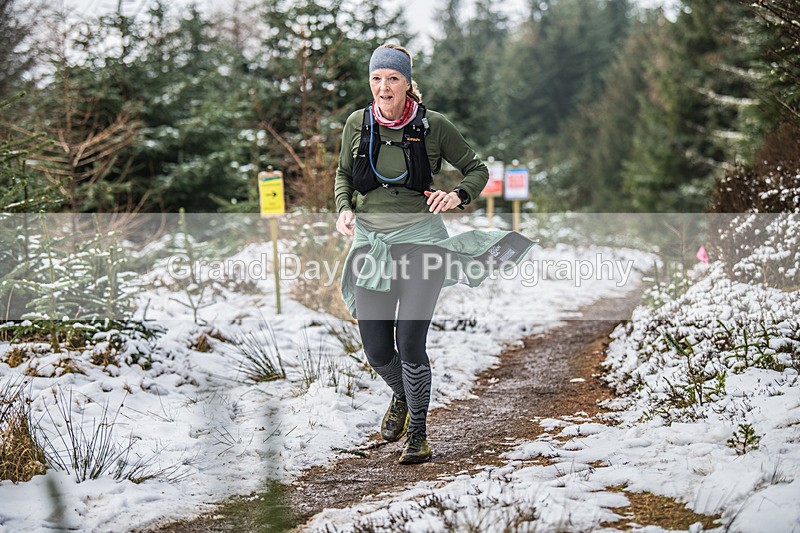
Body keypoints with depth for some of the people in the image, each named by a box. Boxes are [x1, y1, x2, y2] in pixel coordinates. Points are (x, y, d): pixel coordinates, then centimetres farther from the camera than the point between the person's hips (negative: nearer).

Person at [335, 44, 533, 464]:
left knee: (410, 345, -11)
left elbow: (477, 169, 6)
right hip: (371, 244, 3)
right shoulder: (357, 124, 3)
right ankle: (401, 396, 41)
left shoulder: (432, 125, -5)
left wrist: (458, 195, -14)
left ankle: (418, 434, 10)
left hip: (421, 241, -3)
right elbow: (343, 175, 18)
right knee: (377, 352, 5)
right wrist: (344, 208, -1)